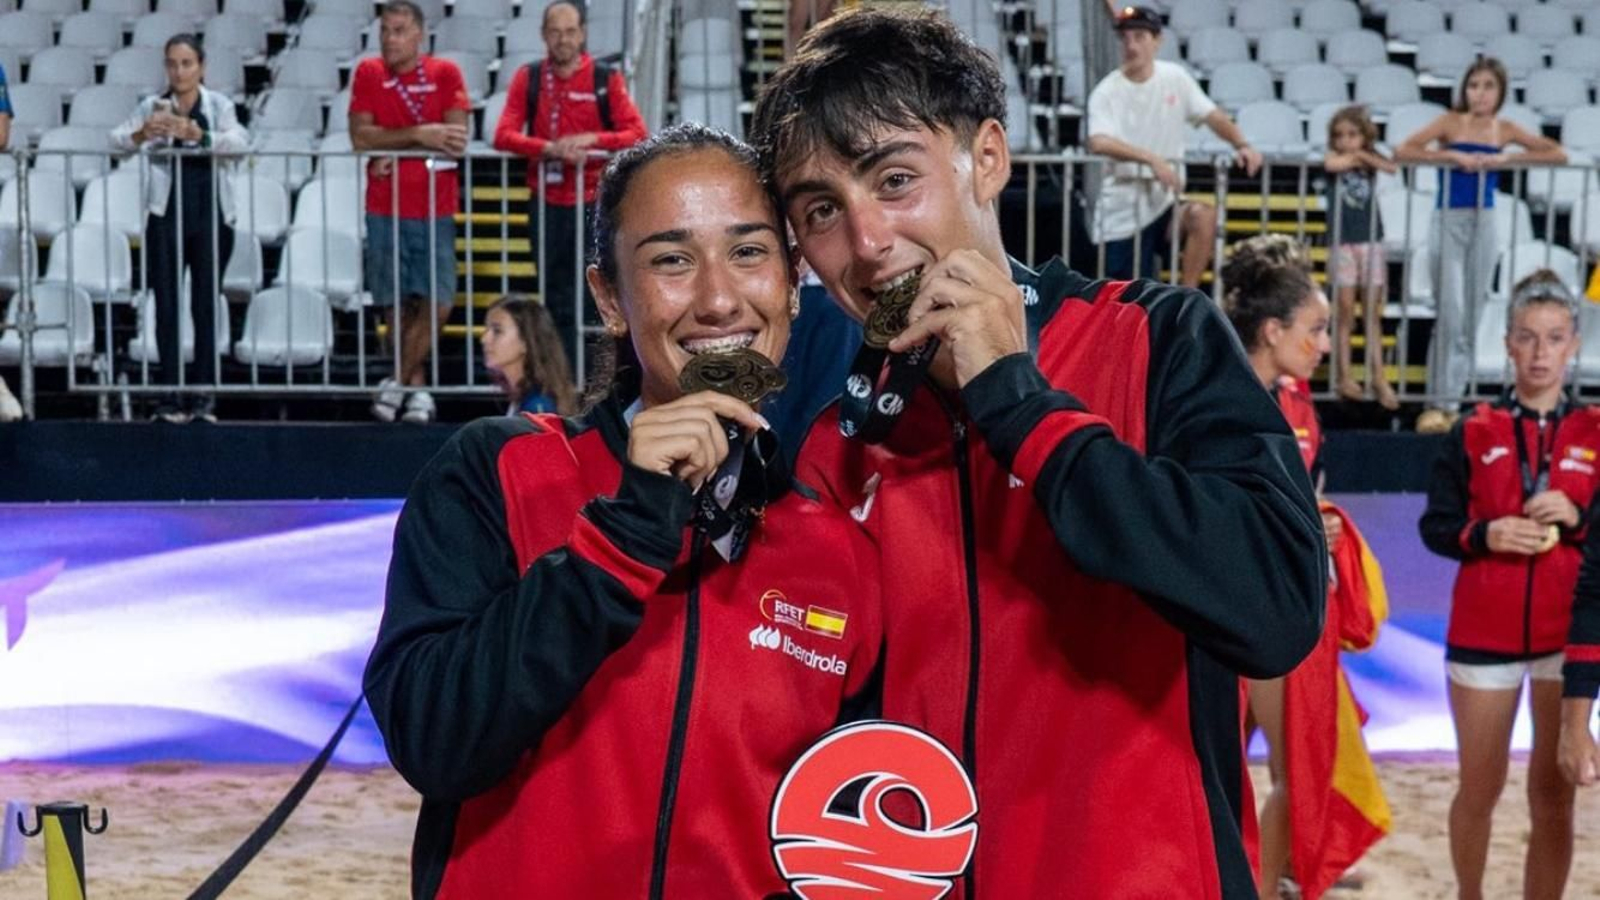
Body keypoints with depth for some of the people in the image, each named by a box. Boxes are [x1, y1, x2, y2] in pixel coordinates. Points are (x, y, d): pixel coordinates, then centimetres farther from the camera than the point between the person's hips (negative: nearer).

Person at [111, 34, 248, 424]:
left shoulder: (218, 105, 1)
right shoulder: (153, 106, 3)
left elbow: (239, 141, -16)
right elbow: (116, 139, -9)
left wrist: (197, 134, -33)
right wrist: (141, 135, -31)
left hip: (211, 216, 0)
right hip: (166, 216, 1)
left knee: (206, 305, 3)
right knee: (167, 306, 0)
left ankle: (204, 395, 9)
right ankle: (170, 395, 3)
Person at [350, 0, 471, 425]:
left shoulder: (445, 74, 0)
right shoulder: (368, 73, 3)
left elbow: (456, 141, -9)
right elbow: (360, 136, -7)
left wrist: (396, 149, -11)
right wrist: (420, 135, -15)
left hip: (435, 209, -1)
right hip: (385, 210, 1)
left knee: (437, 304, -8)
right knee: (397, 305, 3)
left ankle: (397, 383, 4)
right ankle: (418, 390, 14)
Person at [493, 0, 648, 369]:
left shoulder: (606, 78, 0)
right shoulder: (528, 78, 4)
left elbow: (637, 134, -6)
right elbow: (504, 135, -5)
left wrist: (591, 139, -21)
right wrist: (550, 148, -21)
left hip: (596, 203, -2)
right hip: (546, 204, 2)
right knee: (556, 301, 7)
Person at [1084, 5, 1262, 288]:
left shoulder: (1175, 78, 2)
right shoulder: (1107, 92, -10)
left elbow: (1212, 115, 6)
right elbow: (1099, 143, -27)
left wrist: (1241, 144, -14)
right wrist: (1152, 159, -39)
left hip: (1164, 201, 3)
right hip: (1121, 214, -3)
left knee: (1204, 216, -29)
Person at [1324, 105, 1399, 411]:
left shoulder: (1371, 159, 6)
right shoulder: (1336, 157, 0)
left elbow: (1390, 167, -15)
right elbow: (1331, 164, -24)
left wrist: (1362, 155, -13)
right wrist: (1353, 157, -8)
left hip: (1370, 241, 2)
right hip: (1342, 243, -2)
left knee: (1373, 313, 4)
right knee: (1346, 311, -2)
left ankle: (1378, 375, 5)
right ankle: (1345, 376, 2)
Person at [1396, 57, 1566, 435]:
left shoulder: (1505, 130, 6)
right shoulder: (1451, 123, -2)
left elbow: (1558, 154, 2)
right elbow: (1402, 151, -10)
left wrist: (1504, 159, -10)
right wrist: (1451, 155, -18)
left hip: (1484, 225, 3)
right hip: (1450, 222, -3)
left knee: (1470, 316, 6)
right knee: (1451, 313, -12)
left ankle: (1452, 400, 13)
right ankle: (1440, 403, -8)